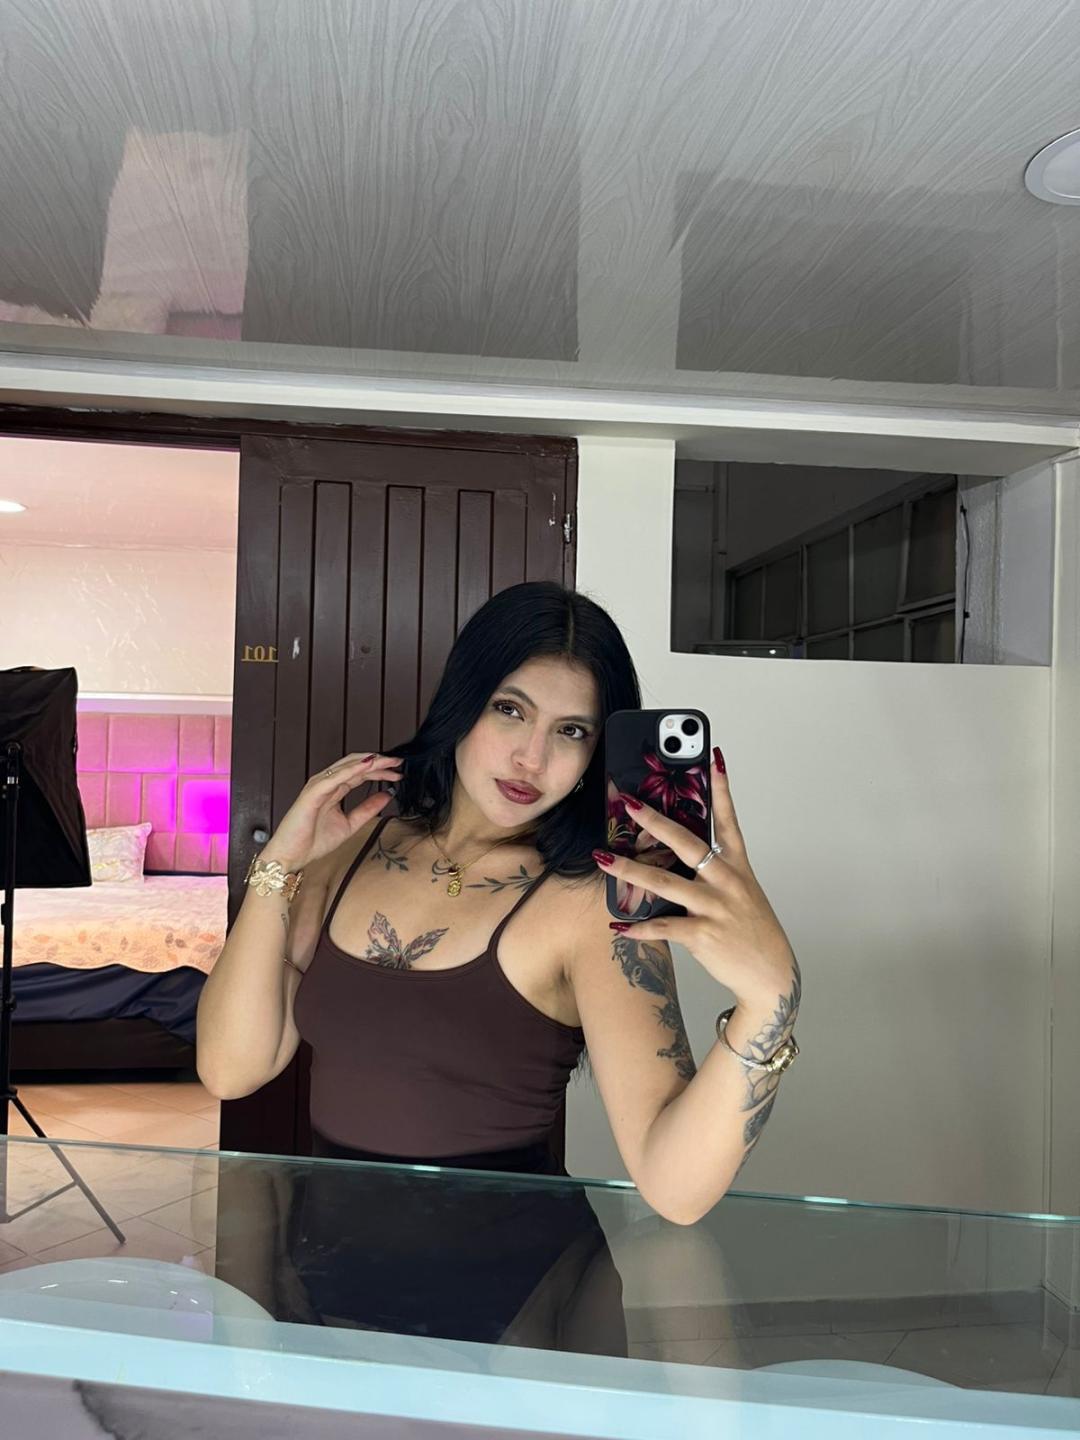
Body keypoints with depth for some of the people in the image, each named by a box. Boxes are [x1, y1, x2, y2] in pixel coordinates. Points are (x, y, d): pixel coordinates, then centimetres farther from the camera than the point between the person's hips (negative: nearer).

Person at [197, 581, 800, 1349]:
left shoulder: (592, 899, -12)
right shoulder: (356, 840, 2)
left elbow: (674, 1185, -21)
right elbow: (231, 1069, -1)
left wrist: (770, 999, -37)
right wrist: (278, 867, -9)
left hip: (506, 1296, -3)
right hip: (330, 1261, 4)